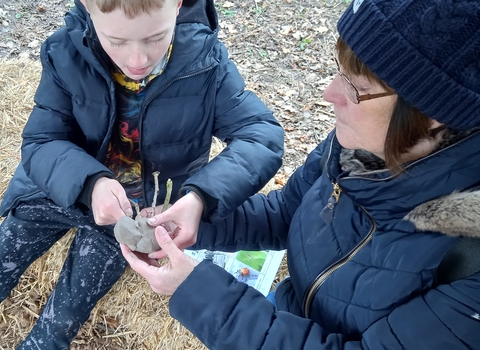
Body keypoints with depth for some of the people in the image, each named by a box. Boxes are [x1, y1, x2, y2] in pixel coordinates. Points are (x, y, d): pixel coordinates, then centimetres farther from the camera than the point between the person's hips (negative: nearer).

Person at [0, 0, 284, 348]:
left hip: (137, 207, -1)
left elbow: (264, 134, -27)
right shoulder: (67, 53, -20)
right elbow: (39, 143, -18)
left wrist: (203, 197, -45)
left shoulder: (204, 61, -24)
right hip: (69, 189, 2)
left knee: (67, 312, 2)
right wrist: (89, 183, -41)